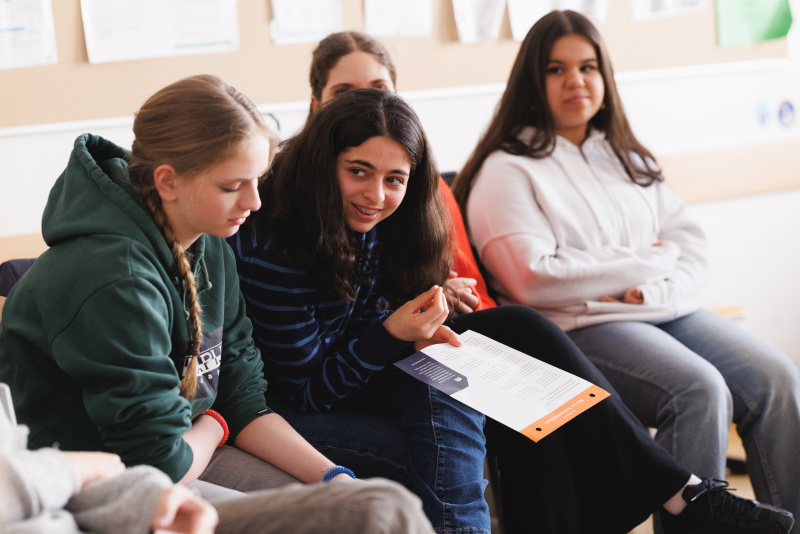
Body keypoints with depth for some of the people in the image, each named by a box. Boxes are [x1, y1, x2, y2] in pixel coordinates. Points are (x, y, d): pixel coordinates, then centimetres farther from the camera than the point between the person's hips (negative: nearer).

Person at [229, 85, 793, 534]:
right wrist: (392, 333, -31)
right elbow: (308, 388, -22)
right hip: (307, 408, -7)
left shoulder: (369, 216, -3)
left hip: (372, 365, 8)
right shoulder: (271, 246, -26)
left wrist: (417, 325, -12)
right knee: (445, 398, -33)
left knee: (520, 329, -9)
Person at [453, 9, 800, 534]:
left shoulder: (626, 158, 22)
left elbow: (691, 240, 15)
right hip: (580, 329, -6)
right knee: (700, 389, -30)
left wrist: (657, 289, -8)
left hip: (667, 311, 7)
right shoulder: (508, 172, 0)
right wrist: (649, 260, -7)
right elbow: (536, 279, -13)